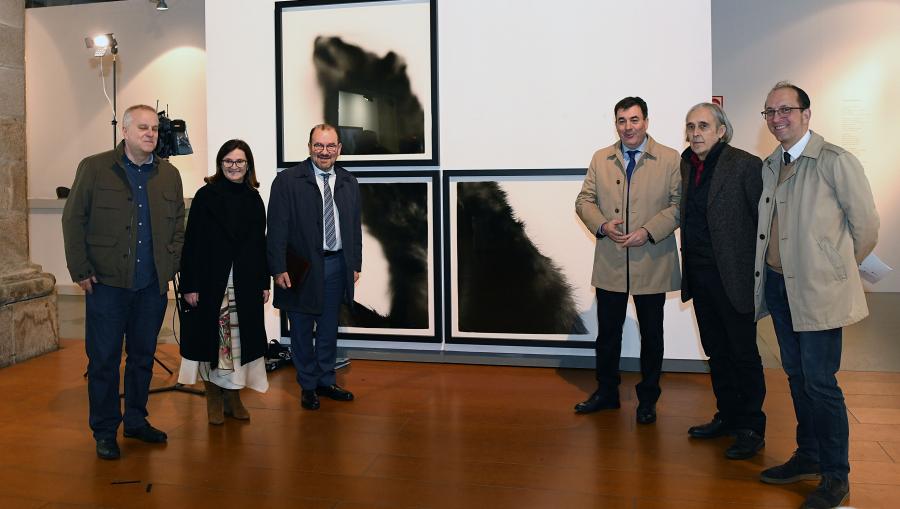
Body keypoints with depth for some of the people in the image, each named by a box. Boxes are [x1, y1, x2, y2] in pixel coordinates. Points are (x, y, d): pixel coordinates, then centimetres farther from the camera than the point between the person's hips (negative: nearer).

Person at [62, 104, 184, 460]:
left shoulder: (169, 175, 9)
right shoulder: (94, 168, 0)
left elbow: (178, 227, 14)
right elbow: (73, 221, -1)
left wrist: (169, 268, 4)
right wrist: (81, 271, -5)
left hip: (152, 286, 3)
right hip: (106, 284, -3)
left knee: (143, 357, 13)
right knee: (104, 360, 3)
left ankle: (136, 420, 28)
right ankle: (104, 431, 15)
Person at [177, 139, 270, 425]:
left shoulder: (254, 199, 8)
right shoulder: (206, 196, -3)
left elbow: (260, 243, 11)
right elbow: (192, 242, -6)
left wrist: (264, 282, 7)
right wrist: (190, 285, -10)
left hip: (246, 283, 3)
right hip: (212, 281, -3)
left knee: (239, 339, 8)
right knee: (213, 339, 3)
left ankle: (233, 396, 20)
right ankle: (214, 398, 16)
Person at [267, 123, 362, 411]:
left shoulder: (349, 183, 8)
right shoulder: (287, 181, -6)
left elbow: (355, 226, 13)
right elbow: (277, 228, -9)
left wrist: (355, 264, 9)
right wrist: (278, 269, -13)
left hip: (337, 266, 4)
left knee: (329, 330, 14)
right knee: (302, 331, 8)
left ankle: (326, 381, 29)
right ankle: (308, 386, 23)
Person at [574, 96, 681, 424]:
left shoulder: (670, 159, -1)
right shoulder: (600, 159, 8)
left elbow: (679, 204, -5)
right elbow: (584, 200, 6)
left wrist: (648, 231, -18)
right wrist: (602, 225, -13)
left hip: (652, 264, -2)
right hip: (610, 264, 2)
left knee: (651, 334, 10)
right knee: (608, 332, 12)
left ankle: (648, 399, 25)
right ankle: (606, 391, 29)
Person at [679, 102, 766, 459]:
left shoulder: (745, 165, -11)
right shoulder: (686, 166, 9)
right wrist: (688, 264, 9)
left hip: (733, 277, -7)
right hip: (700, 276, 7)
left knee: (744, 354, 3)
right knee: (717, 352, 17)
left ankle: (751, 429, 16)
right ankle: (727, 417, 31)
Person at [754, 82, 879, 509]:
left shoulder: (835, 161, -11)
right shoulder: (770, 166, 10)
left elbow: (866, 225, -6)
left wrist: (837, 267, 5)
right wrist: (769, 271, 11)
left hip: (818, 290, -7)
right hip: (777, 284, 7)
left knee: (820, 383, -4)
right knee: (797, 377, 16)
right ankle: (808, 457, 31)